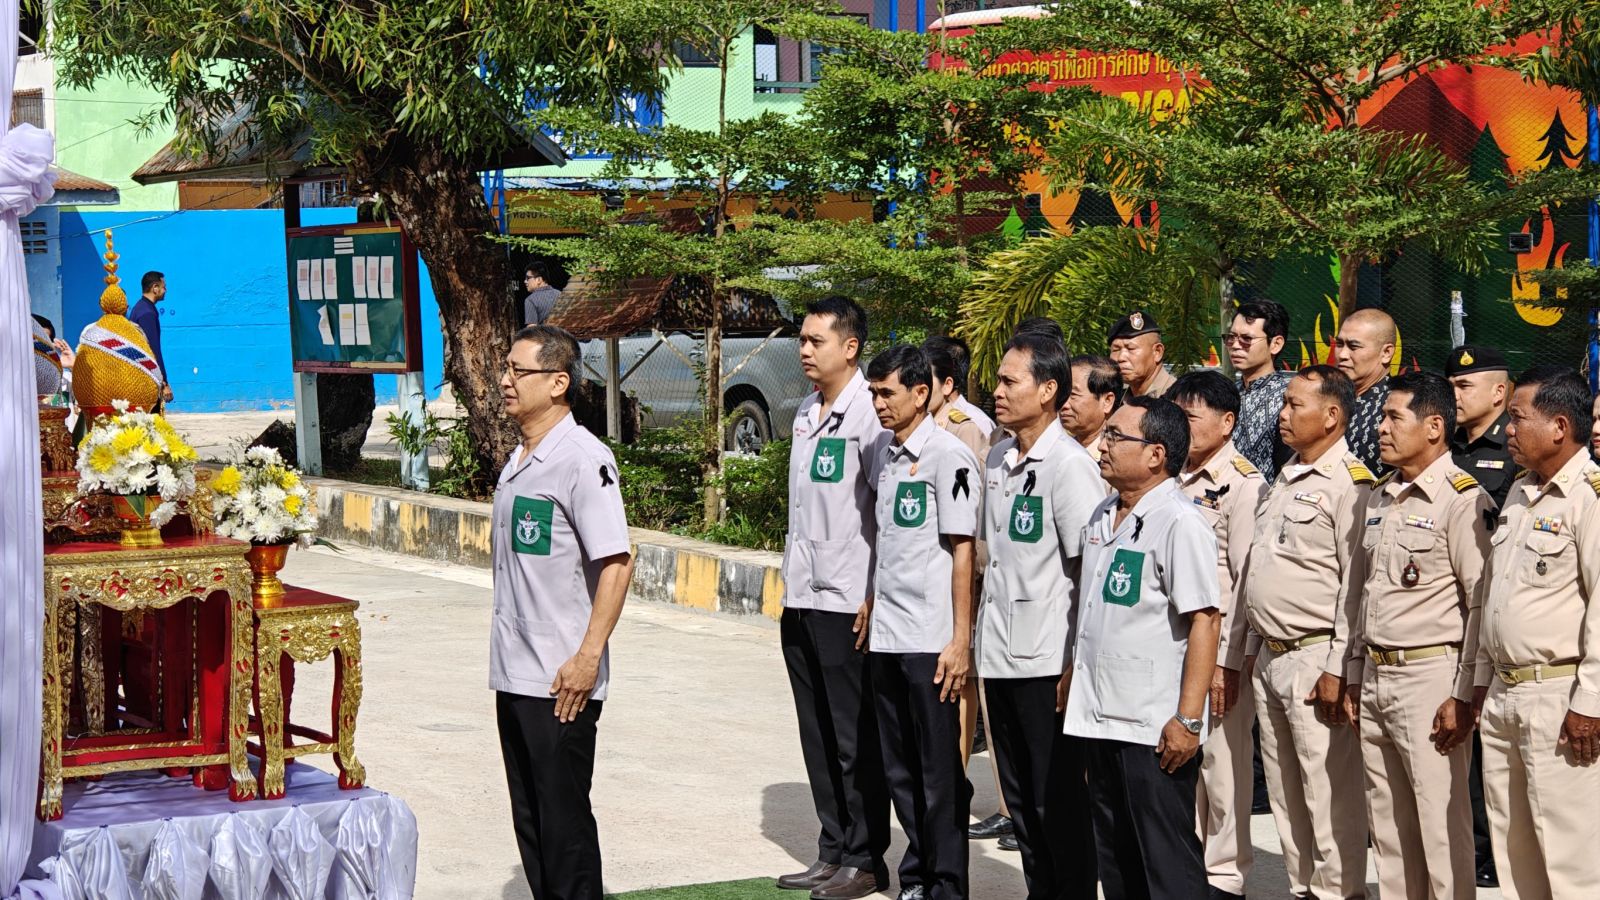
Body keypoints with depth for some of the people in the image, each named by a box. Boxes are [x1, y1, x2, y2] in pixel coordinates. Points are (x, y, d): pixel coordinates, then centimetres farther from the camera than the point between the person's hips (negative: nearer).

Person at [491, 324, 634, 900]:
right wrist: (508, 649, 17)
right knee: (529, 817, 13)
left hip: (562, 680, -9)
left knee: (564, 819, -2)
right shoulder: (519, 459, 13)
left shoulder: (583, 459, -14)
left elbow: (617, 563, -18)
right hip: (514, 675, 9)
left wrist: (588, 657, -21)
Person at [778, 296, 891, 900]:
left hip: (847, 601, -8)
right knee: (818, 736, 13)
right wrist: (791, 582, 17)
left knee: (855, 738, 0)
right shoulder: (806, 412, 12)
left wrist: (875, 598, -17)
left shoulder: (870, 414, -13)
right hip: (802, 599, 8)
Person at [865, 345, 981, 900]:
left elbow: (962, 551, -13)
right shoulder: (884, 454, 12)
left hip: (931, 639, -7)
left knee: (940, 770, 0)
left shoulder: (948, 456, -11)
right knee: (900, 770, 12)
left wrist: (960, 641, -15)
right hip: (886, 636, 7)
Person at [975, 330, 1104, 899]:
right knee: (1020, 798, 14)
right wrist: (973, 639, 16)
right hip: (1000, 658, 8)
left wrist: (1078, 665, -14)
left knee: (1060, 799, 0)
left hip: (1048, 660, -8)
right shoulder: (998, 460, 11)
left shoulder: (1069, 464, -12)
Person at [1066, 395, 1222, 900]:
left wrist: (1188, 720, -22)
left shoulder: (1179, 523, -14)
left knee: (1167, 860, -2)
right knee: (1114, 856, 15)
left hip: (1155, 728, -9)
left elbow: (1204, 620, -19)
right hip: (1098, 718, 9)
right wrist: (1072, 675, 22)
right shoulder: (1103, 515, 13)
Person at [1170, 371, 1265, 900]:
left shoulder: (1243, 484, -9)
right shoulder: (1176, 481, 14)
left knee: (1223, 760, -1)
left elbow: (1247, 580, -13)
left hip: (1219, 645, -7)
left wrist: (1226, 660, -16)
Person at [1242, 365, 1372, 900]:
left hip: (1315, 660, -9)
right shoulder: (1285, 479, 17)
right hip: (1270, 657, 9)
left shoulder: (1349, 484, -12)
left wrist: (1338, 670, -20)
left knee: (1329, 795, -5)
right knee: (1285, 795, 13)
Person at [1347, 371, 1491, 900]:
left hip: (1431, 677, -8)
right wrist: (1355, 677, 18)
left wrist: (1464, 696, -17)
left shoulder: (1462, 500, -11)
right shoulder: (1379, 499, 15)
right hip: (1376, 676, 8)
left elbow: (1484, 603, -14)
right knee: (1387, 826, 12)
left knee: (1442, 824, -6)